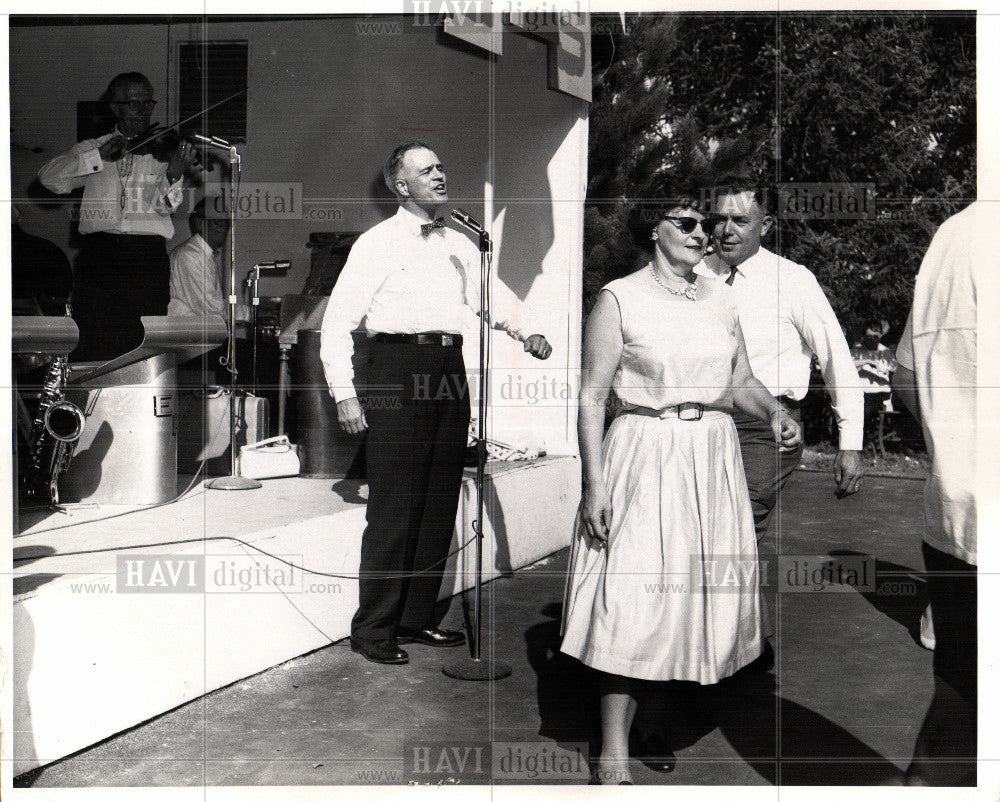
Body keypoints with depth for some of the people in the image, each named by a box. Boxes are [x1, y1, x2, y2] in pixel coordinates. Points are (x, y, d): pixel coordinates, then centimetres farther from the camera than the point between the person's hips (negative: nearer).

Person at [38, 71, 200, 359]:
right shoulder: (91, 148, 16)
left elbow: (164, 206, -4)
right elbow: (49, 178, 0)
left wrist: (174, 176, -25)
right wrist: (100, 157, -10)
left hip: (148, 256, -1)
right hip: (98, 253, 1)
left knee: (142, 344, -6)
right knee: (93, 344, -3)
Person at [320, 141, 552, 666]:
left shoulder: (460, 246, 19)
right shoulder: (377, 243, 2)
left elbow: (488, 300, 14)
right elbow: (337, 321, -2)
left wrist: (523, 332, -7)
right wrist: (344, 393, -10)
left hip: (449, 369, 6)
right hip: (398, 367, -6)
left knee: (440, 503, 8)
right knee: (394, 504, -6)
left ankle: (417, 618, 21)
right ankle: (373, 627, 6)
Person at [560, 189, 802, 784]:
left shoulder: (721, 297, 12)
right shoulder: (619, 299, -3)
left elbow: (740, 381, 15)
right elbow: (593, 398, -6)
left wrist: (774, 411, -7)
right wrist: (595, 482, -12)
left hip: (715, 458, 5)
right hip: (645, 458, -5)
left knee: (712, 593, 9)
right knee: (633, 600, -7)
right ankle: (614, 753, 2)